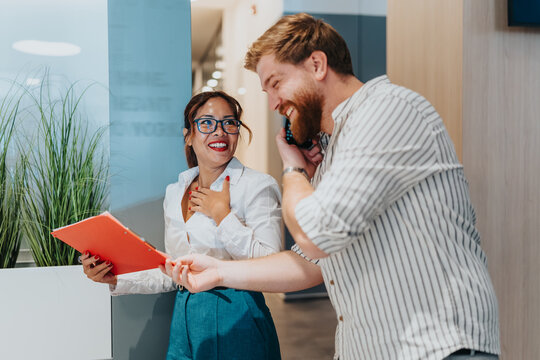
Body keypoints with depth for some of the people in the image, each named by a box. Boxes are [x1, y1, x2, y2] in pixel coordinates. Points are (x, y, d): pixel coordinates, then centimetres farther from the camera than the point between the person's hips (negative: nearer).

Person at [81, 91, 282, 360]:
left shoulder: (258, 186, -10)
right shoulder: (174, 193, 8)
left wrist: (222, 215, -18)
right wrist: (117, 278, -1)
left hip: (236, 325, -5)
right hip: (185, 321, 5)